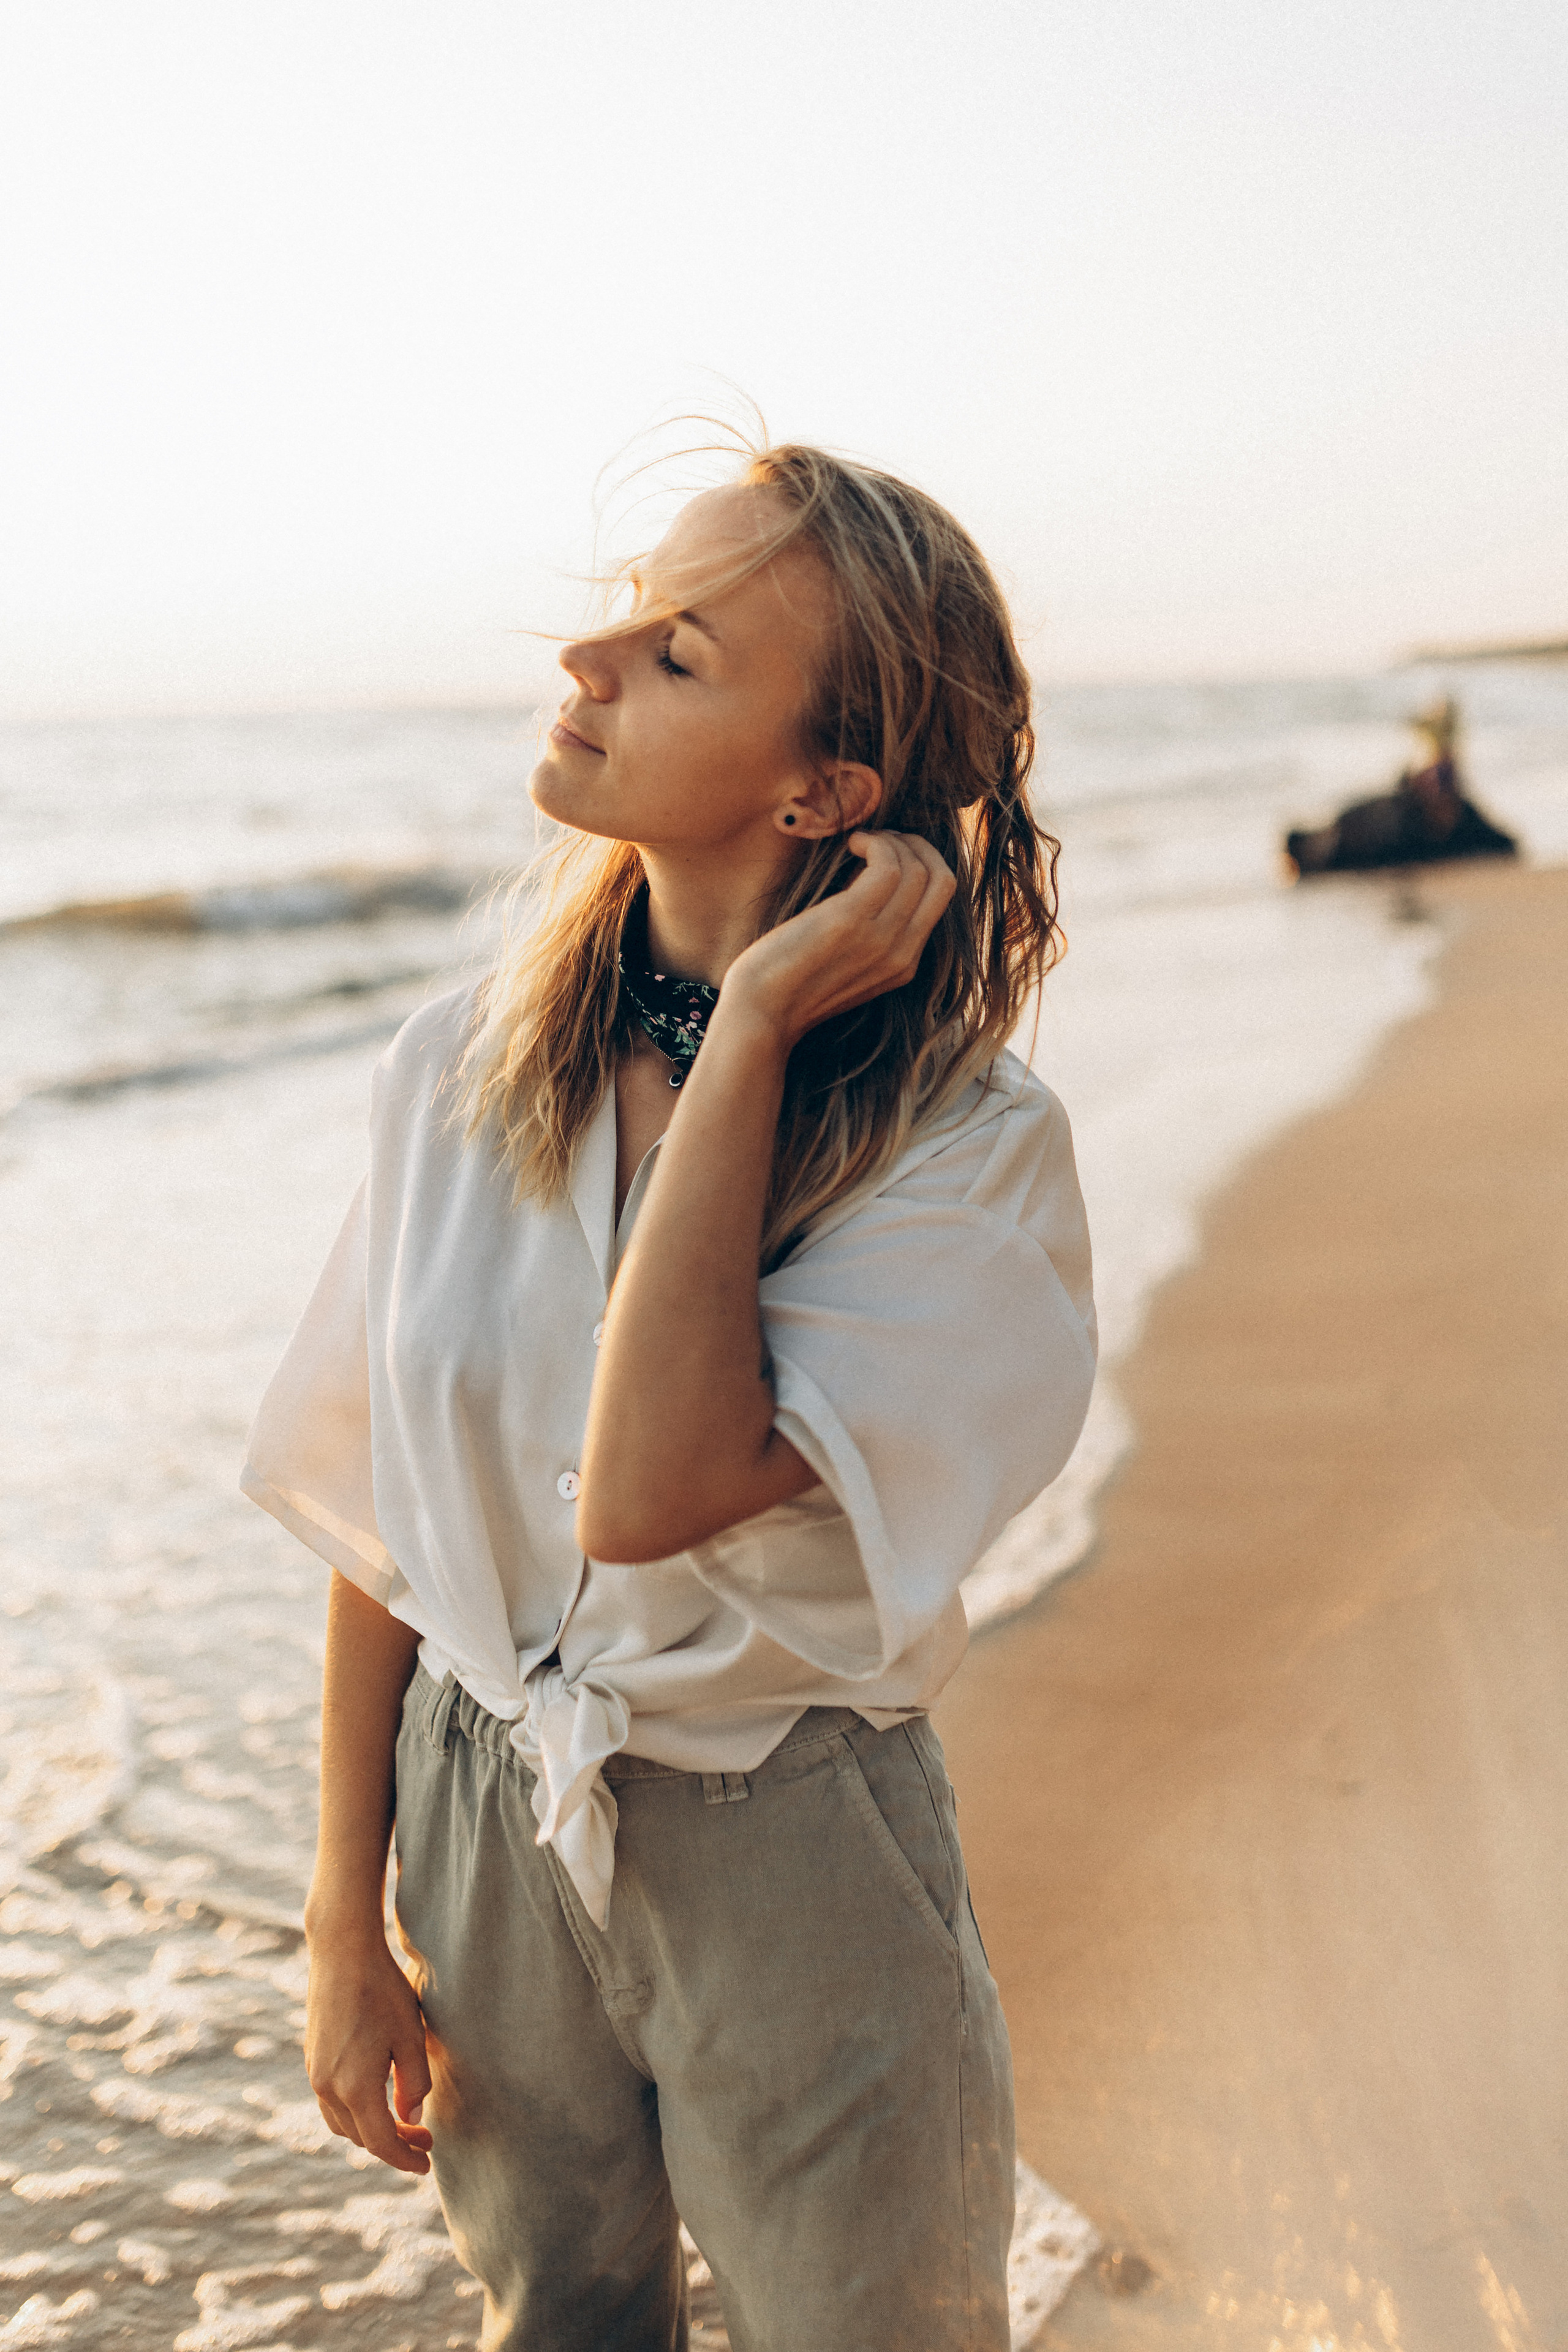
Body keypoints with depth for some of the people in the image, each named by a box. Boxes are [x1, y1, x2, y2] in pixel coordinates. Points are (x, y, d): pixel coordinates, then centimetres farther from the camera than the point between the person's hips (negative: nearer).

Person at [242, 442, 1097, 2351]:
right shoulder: (465, 1065, -8)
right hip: (479, 1822, 4)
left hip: (795, 1878, -3)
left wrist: (755, 1023, -28)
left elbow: (648, 1492, -34)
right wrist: (346, 1928, 1)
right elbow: (378, 1520, -1)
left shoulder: (968, 1150, -19)